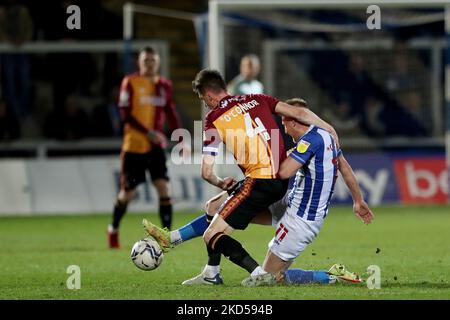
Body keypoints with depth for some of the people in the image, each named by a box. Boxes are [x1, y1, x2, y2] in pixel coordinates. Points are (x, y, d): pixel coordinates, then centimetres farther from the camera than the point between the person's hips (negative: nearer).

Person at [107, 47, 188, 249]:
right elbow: (126, 114, -12)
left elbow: (171, 114, 13)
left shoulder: (164, 85, 7)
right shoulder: (130, 83, -6)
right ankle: (113, 229, 29)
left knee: (163, 187, -12)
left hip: (156, 146, 3)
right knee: (127, 193, 4)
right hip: (133, 146, -3)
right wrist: (147, 132, -21)